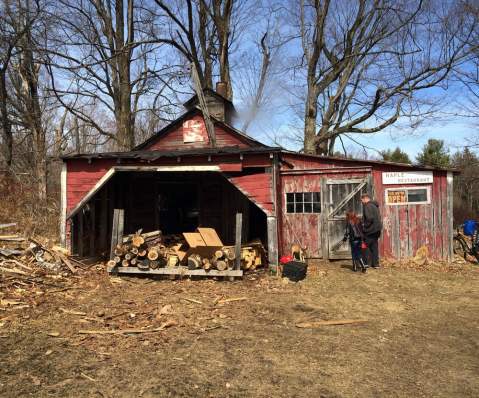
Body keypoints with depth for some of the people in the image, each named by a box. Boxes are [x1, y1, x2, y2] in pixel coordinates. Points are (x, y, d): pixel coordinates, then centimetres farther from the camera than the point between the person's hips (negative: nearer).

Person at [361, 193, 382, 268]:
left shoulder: (368, 206, -14)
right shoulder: (375, 205, 16)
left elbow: (369, 218, -26)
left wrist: (365, 225, -12)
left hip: (370, 229, -9)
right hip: (376, 229, 9)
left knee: (367, 246, -1)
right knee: (374, 246, 13)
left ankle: (368, 263, 1)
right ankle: (376, 264, 16)